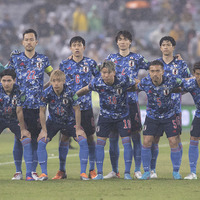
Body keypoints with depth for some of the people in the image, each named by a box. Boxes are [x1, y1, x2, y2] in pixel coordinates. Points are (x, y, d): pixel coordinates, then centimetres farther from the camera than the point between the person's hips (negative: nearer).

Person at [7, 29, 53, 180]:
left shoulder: (43, 59, 9)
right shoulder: (15, 59, 7)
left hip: (37, 105, 1)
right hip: (20, 104, -1)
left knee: (35, 138, -1)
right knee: (20, 138, -4)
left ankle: (33, 170, 4)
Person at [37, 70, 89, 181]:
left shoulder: (69, 92, -25)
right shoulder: (47, 93, -21)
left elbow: (77, 109, -13)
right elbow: (42, 111, -9)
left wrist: (78, 128, -12)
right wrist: (44, 130, -11)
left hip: (69, 121, -1)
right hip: (53, 121, 1)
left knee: (83, 141, -19)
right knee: (41, 142, -18)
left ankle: (83, 172, -9)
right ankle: (44, 173, -8)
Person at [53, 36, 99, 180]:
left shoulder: (90, 63, 4)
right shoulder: (64, 64, 6)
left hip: (86, 106, 0)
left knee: (89, 137, 2)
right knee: (64, 136, -3)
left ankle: (92, 169, 11)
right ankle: (62, 170, 4)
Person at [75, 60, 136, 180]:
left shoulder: (123, 80, -22)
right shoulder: (97, 83, -17)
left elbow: (136, 86, -3)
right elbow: (86, 89, 3)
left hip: (122, 116, -1)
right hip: (105, 115, 1)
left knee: (127, 142, -8)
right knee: (100, 142, -5)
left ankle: (127, 172, 2)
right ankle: (99, 173, 4)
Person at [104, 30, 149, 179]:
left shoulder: (136, 58, 7)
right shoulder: (111, 58, 13)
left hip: (131, 99, -2)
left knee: (136, 136, -3)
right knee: (113, 137, 2)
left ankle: (137, 170, 1)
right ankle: (114, 171, 10)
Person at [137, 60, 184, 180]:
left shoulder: (171, 81, -22)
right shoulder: (145, 82, -18)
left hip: (169, 116, -1)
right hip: (152, 116, 1)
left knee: (174, 142, -5)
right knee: (146, 142, -8)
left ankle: (176, 172, 12)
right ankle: (146, 172, 6)